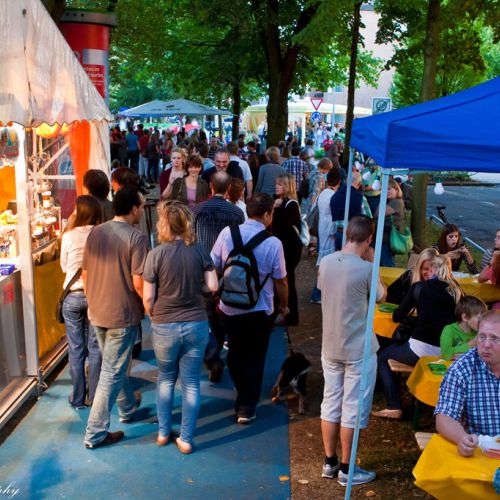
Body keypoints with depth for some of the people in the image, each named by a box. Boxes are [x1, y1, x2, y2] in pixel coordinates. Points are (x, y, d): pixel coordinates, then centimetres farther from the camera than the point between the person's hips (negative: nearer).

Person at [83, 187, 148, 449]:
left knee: (114, 365, 25)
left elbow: (85, 274, 8)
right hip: (122, 314, -7)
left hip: (97, 312, 7)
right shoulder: (136, 238, -18)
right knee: (112, 373, 4)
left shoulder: (95, 232, 2)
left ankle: (128, 407, 46)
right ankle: (95, 433, 10)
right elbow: (138, 283, -20)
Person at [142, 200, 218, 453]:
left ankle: (163, 433, 31)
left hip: (164, 327, -1)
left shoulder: (156, 254, -12)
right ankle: (186, 439, 19)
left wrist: (154, 317, 11)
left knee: (166, 379, 20)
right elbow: (213, 286, -3)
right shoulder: (200, 251, -5)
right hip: (196, 325, 1)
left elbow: (148, 297, -8)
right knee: (191, 383, 11)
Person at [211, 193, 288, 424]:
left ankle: (242, 394, 45)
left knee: (235, 352, 24)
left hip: (229, 307, 3)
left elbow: (213, 268, -2)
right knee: (254, 358, 13)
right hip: (259, 311, -3)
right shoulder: (273, 243, -17)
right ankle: (246, 409, 18)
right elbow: (280, 281, -8)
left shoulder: (227, 233, -10)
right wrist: (284, 305, 11)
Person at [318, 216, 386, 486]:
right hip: (358, 349, -5)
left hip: (330, 347, 6)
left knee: (330, 403, 15)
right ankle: (346, 469, 17)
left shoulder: (326, 262, -3)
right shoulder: (365, 268, -19)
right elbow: (381, 296, -2)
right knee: (353, 408, 7)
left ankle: (329, 463, 26)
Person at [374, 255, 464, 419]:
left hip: (421, 350, -5)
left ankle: (394, 407, 10)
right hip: (447, 352, 5)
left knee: (382, 357, 19)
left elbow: (397, 317, 5)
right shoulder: (456, 291, 7)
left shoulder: (419, 287, -1)